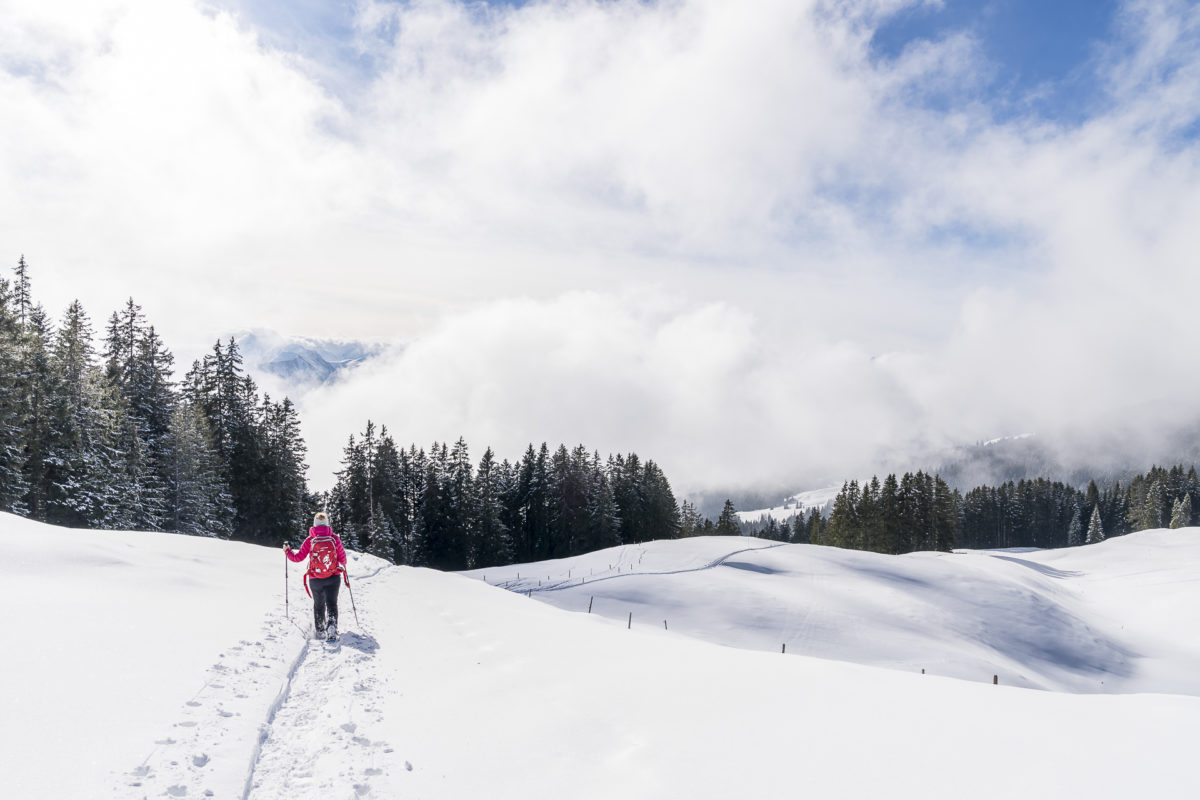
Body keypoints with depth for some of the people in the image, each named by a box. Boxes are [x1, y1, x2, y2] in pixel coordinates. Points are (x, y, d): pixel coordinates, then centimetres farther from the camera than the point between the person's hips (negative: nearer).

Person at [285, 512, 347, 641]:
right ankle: (332, 627, -18)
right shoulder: (334, 538, -5)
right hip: (333, 578, 0)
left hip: (315, 579, 0)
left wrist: (287, 551, 16)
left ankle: (320, 631, 22)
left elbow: (298, 558, -3)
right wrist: (342, 567, 24)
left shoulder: (310, 540, -7)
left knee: (318, 605, 19)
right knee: (331, 604, 5)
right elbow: (342, 558, 1)